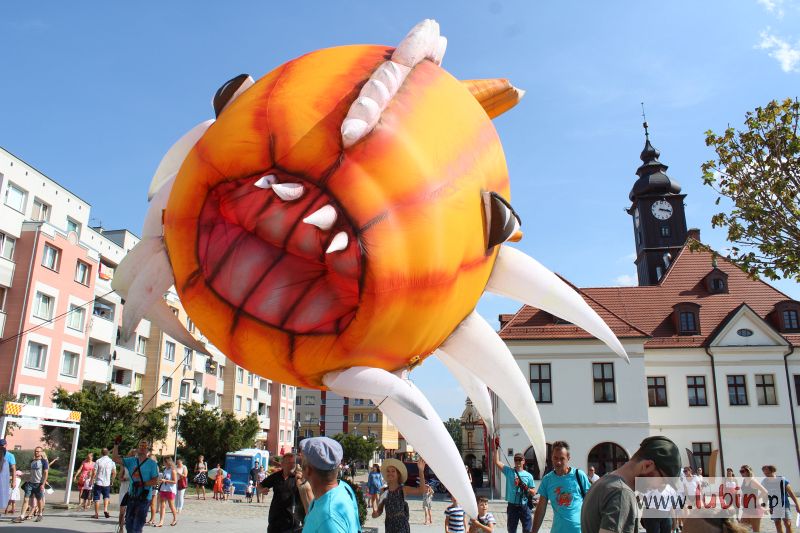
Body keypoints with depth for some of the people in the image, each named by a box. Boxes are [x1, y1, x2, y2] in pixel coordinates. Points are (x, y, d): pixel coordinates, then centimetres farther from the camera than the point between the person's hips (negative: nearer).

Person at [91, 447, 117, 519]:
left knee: (97, 498, 7)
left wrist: (92, 481, 2)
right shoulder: (111, 461, 0)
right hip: (107, 483, 2)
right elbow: (114, 473, 4)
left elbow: (94, 473, -10)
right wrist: (112, 481, 18)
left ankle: (97, 514, 8)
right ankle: (105, 510, 0)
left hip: (98, 483, -2)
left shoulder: (98, 461, -9)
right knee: (106, 496, 19)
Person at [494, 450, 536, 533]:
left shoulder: (528, 475, 2)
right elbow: (497, 462, -4)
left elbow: (534, 492, 4)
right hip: (512, 506, 0)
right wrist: (497, 448, -9)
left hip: (524, 506, 0)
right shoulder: (509, 471, 3)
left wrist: (526, 489, -17)